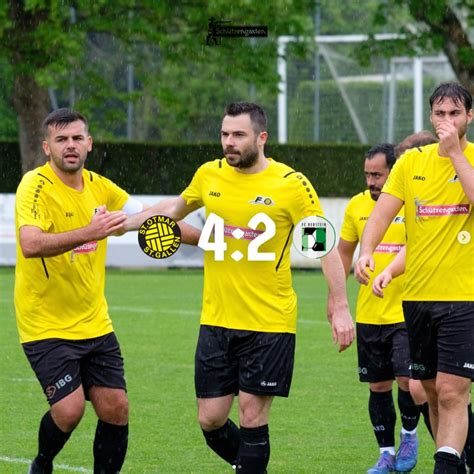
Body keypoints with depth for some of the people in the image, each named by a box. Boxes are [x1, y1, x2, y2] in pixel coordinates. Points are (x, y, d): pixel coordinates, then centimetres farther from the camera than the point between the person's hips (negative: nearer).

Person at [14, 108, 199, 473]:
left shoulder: (99, 187, 5)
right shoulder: (36, 186, -15)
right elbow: (30, 245, -32)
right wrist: (87, 233, -43)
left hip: (95, 325, 6)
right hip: (47, 327, -6)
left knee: (116, 408, 0)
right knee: (70, 409, -15)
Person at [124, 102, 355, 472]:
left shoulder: (292, 184, -9)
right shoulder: (209, 175, 4)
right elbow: (176, 208, 25)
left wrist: (340, 308, -10)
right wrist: (124, 223, 17)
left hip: (270, 323, -4)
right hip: (216, 321, 4)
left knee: (252, 415, -5)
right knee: (210, 420, 4)